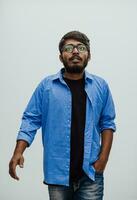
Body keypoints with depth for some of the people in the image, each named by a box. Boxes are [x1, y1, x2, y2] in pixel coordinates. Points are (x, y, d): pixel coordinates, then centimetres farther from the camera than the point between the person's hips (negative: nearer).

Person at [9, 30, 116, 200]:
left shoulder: (100, 86, 3)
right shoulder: (46, 86, -1)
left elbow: (107, 123, 7)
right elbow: (31, 120, -1)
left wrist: (104, 157, -2)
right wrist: (18, 152, -13)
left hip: (90, 172, 1)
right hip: (57, 172, 0)